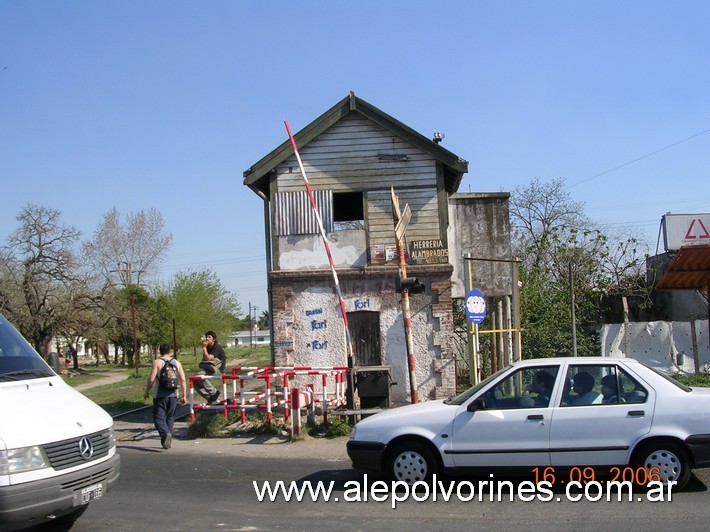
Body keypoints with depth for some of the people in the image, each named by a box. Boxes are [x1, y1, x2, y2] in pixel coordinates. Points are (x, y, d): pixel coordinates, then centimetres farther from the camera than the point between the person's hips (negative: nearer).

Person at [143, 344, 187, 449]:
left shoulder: (157, 362, -4)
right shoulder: (177, 363, 7)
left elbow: (151, 380, -10)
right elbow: (183, 380, 3)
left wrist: (146, 392, 4)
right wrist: (184, 396, 9)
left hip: (160, 396, -4)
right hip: (173, 395, 4)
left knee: (159, 418, -1)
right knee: (170, 418, 15)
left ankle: (165, 433, -26)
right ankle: (168, 441, 14)